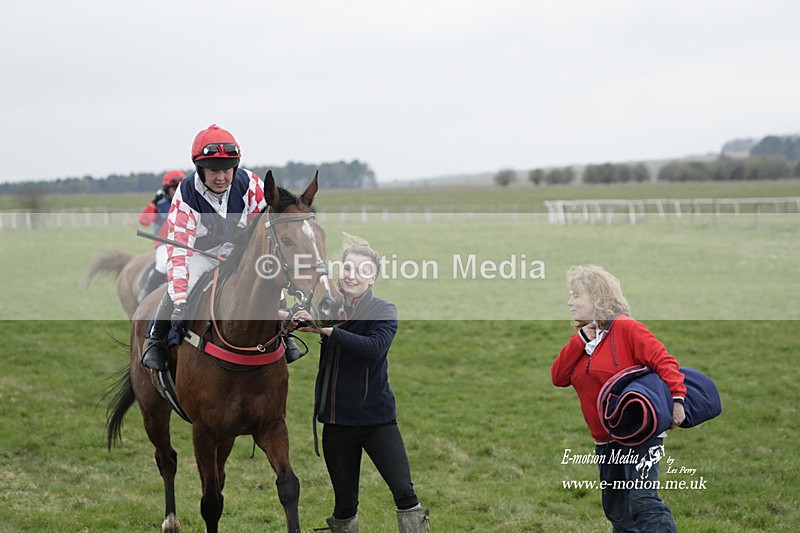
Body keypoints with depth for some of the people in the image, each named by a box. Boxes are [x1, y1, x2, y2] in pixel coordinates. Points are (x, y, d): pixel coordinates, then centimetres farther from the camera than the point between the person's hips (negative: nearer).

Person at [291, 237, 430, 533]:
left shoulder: (384, 311, -5)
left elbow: (375, 348, -24)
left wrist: (327, 330, -29)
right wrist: (294, 324, -13)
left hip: (377, 418, -3)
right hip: (337, 421, 3)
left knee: (404, 491, -13)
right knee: (344, 503, 9)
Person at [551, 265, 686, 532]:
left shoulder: (625, 328, -11)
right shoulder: (580, 339, 11)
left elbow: (664, 360, -19)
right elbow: (558, 377, 0)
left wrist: (677, 399, -32)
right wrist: (581, 340, -8)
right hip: (605, 440, 8)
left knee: (642, 500, -20)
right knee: (616, 509, 14)